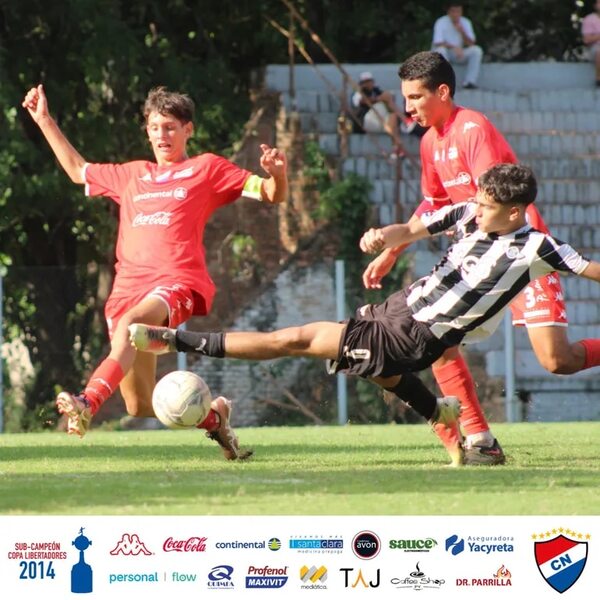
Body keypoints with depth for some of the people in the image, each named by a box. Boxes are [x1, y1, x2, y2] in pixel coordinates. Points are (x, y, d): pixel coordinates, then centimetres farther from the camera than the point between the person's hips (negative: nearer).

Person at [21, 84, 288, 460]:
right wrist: (45, 122, 38)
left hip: (178, 281, -6)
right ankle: (213, 415, 26)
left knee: (130, 323, -40)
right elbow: (79, 171, 41)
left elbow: (271, 194, 10)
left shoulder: (206, 169, 13)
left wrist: (277, 174, -13)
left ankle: (88, 404, -58)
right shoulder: (132, 175, 27)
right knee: (142, 409, -1)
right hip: (129, 285, 6)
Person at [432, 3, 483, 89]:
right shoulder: (441, 22, -17)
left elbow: (471, 44, -10)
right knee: (441, 50, -38)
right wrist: (454, 47, -40)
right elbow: (438, 43, -26)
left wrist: (462, 32, -27)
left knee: (477, 50, -20)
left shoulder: (466, 22, -4)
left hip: (458, 53, 4)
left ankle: (469, 82, -25)